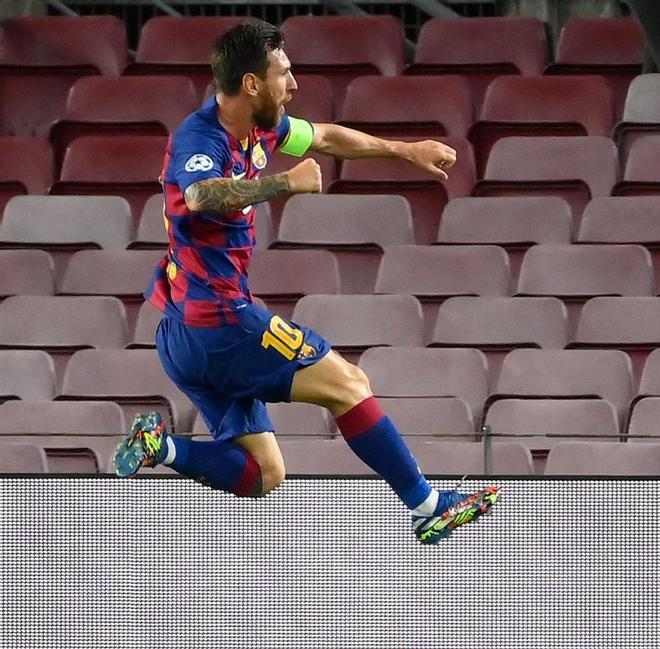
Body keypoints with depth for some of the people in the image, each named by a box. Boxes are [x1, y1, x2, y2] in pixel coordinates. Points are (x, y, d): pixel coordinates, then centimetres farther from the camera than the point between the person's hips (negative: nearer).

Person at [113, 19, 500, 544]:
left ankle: (161, 446, -1)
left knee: (263, 475, 8)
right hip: (219, 319, -10)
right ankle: (428, 507, 4)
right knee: (348, 383, -2)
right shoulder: (199, 140, -19)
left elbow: (325, 138, 28)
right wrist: (285, 182, -43)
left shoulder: (259, 130, 9)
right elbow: (201, 196, -43)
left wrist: (405, 150, 32)